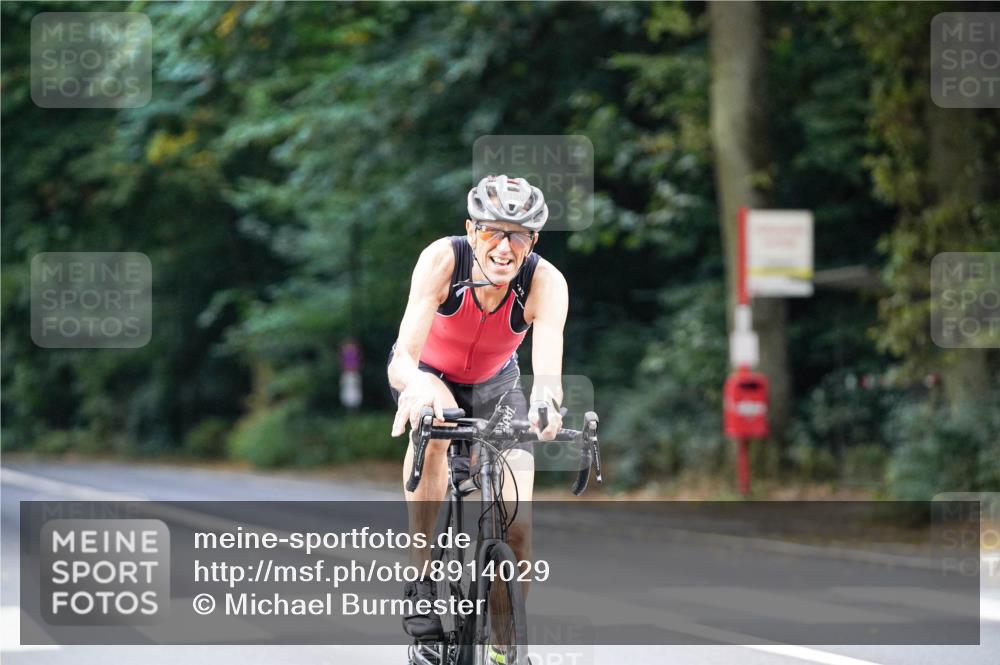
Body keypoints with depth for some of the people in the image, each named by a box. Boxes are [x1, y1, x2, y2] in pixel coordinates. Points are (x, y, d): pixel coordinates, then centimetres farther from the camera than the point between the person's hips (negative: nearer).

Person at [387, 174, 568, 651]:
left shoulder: (546, 283, -31)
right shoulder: (442, 260, -33)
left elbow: (548, 373, -44)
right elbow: (403, 360, -42)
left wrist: (545, 401, -68)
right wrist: (421, 385, -66)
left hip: (494, 383, 1)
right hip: (429, 372, -1)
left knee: (517, 526, -13)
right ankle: (424, 581, -26)